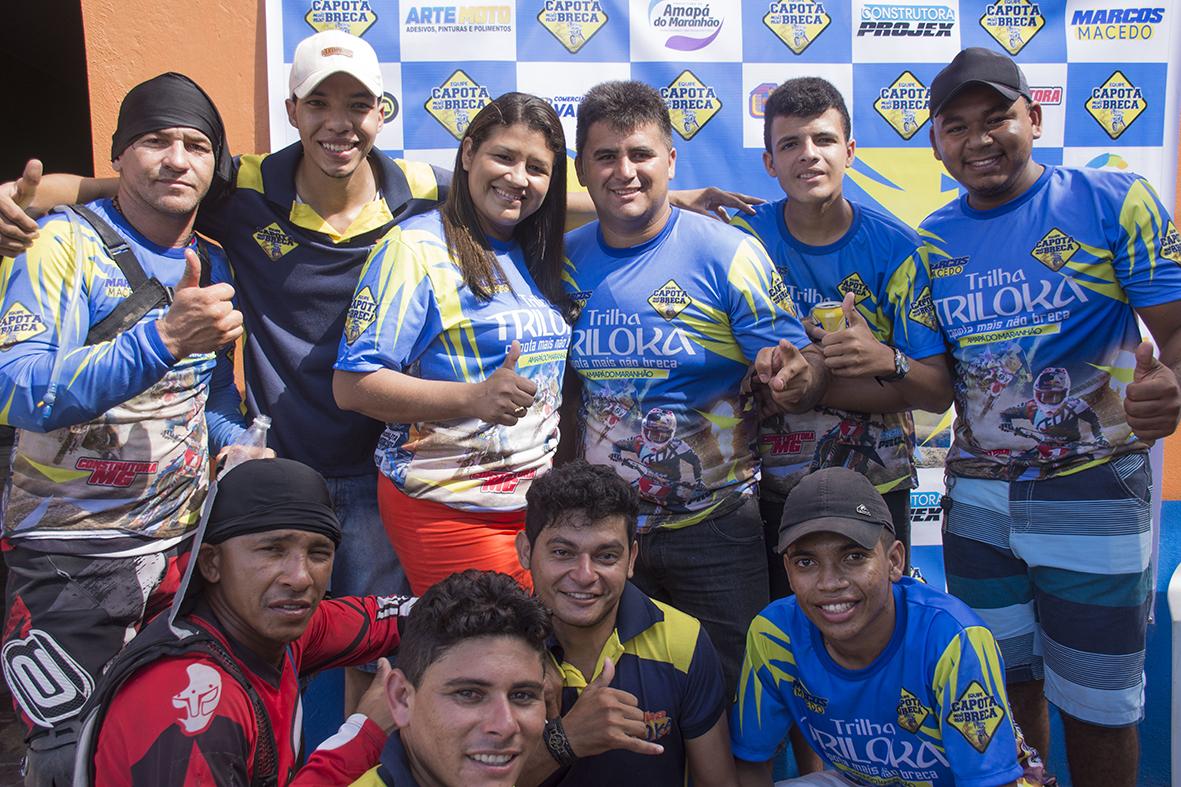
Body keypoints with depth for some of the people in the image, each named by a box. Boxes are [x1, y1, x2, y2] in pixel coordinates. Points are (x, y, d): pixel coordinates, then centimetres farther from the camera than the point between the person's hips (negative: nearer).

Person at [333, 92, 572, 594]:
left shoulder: (537, 260, 13)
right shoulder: (415, 247, -9)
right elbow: (352, 385, -16)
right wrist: (473, 398, -26)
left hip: (538, 497, 7)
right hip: (448, 509, -6)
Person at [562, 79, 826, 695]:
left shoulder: (728, 254, -11)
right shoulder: (566, 261, 1)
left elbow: (805, 365, -11)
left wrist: (797, 377, -34)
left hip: (715, 529, -3)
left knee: (732, 692, 10)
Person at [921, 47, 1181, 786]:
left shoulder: (1116, 200, -7)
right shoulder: (934, 240, 4)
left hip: (1094, 492, -3)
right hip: (978, 495, 4)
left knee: (1097, 704, 9)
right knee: (1005, 682, 18)